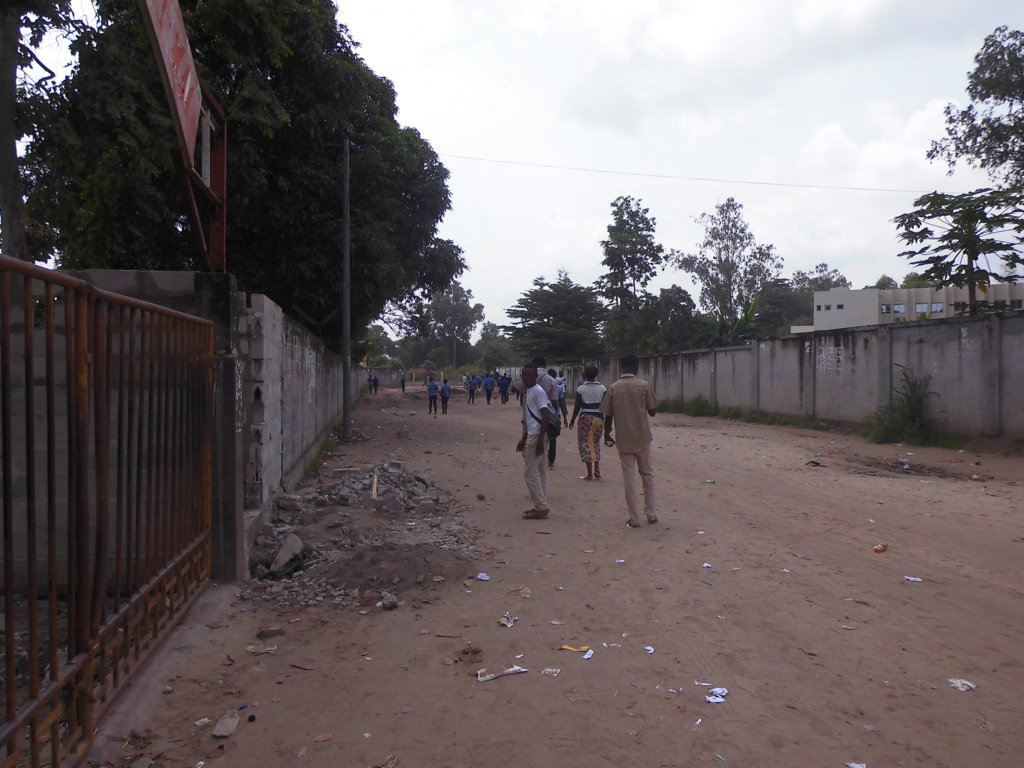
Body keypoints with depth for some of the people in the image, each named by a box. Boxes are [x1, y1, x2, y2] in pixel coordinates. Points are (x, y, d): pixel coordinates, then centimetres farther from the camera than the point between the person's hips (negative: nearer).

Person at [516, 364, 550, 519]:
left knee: (530, 473, -7)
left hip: (537, 435, -10)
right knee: (539, 472, 12)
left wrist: (540, 440, -23)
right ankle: (541, 506, 17)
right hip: (532, 435, 10)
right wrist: (523, 439, 25)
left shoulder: (538, 391, -13)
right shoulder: (527, 392, 16)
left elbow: (545, 416, -19)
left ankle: (541, 507, -2)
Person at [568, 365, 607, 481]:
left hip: (586, 418, -3)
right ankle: (597, 471, 19)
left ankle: (590, 474, 2)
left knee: (586, 445, 2)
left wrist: (572, 420, 9)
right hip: (599, 417, 3)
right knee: (596, 443, 20)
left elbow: (577, 407, -4)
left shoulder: (581, 389, -6)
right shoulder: (602, 388, 1)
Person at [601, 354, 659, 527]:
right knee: (647, 473, 16)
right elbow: (652, 411, -1)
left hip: (624, 439, 0)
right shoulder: (644, 385, -6)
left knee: (629, 477, 4)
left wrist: (607, 435, 11)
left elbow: (608, 415, -3)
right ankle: (651, 513, 20)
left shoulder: (614, 387, -4)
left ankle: (634, 519, 5)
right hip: (642, 438, 0)